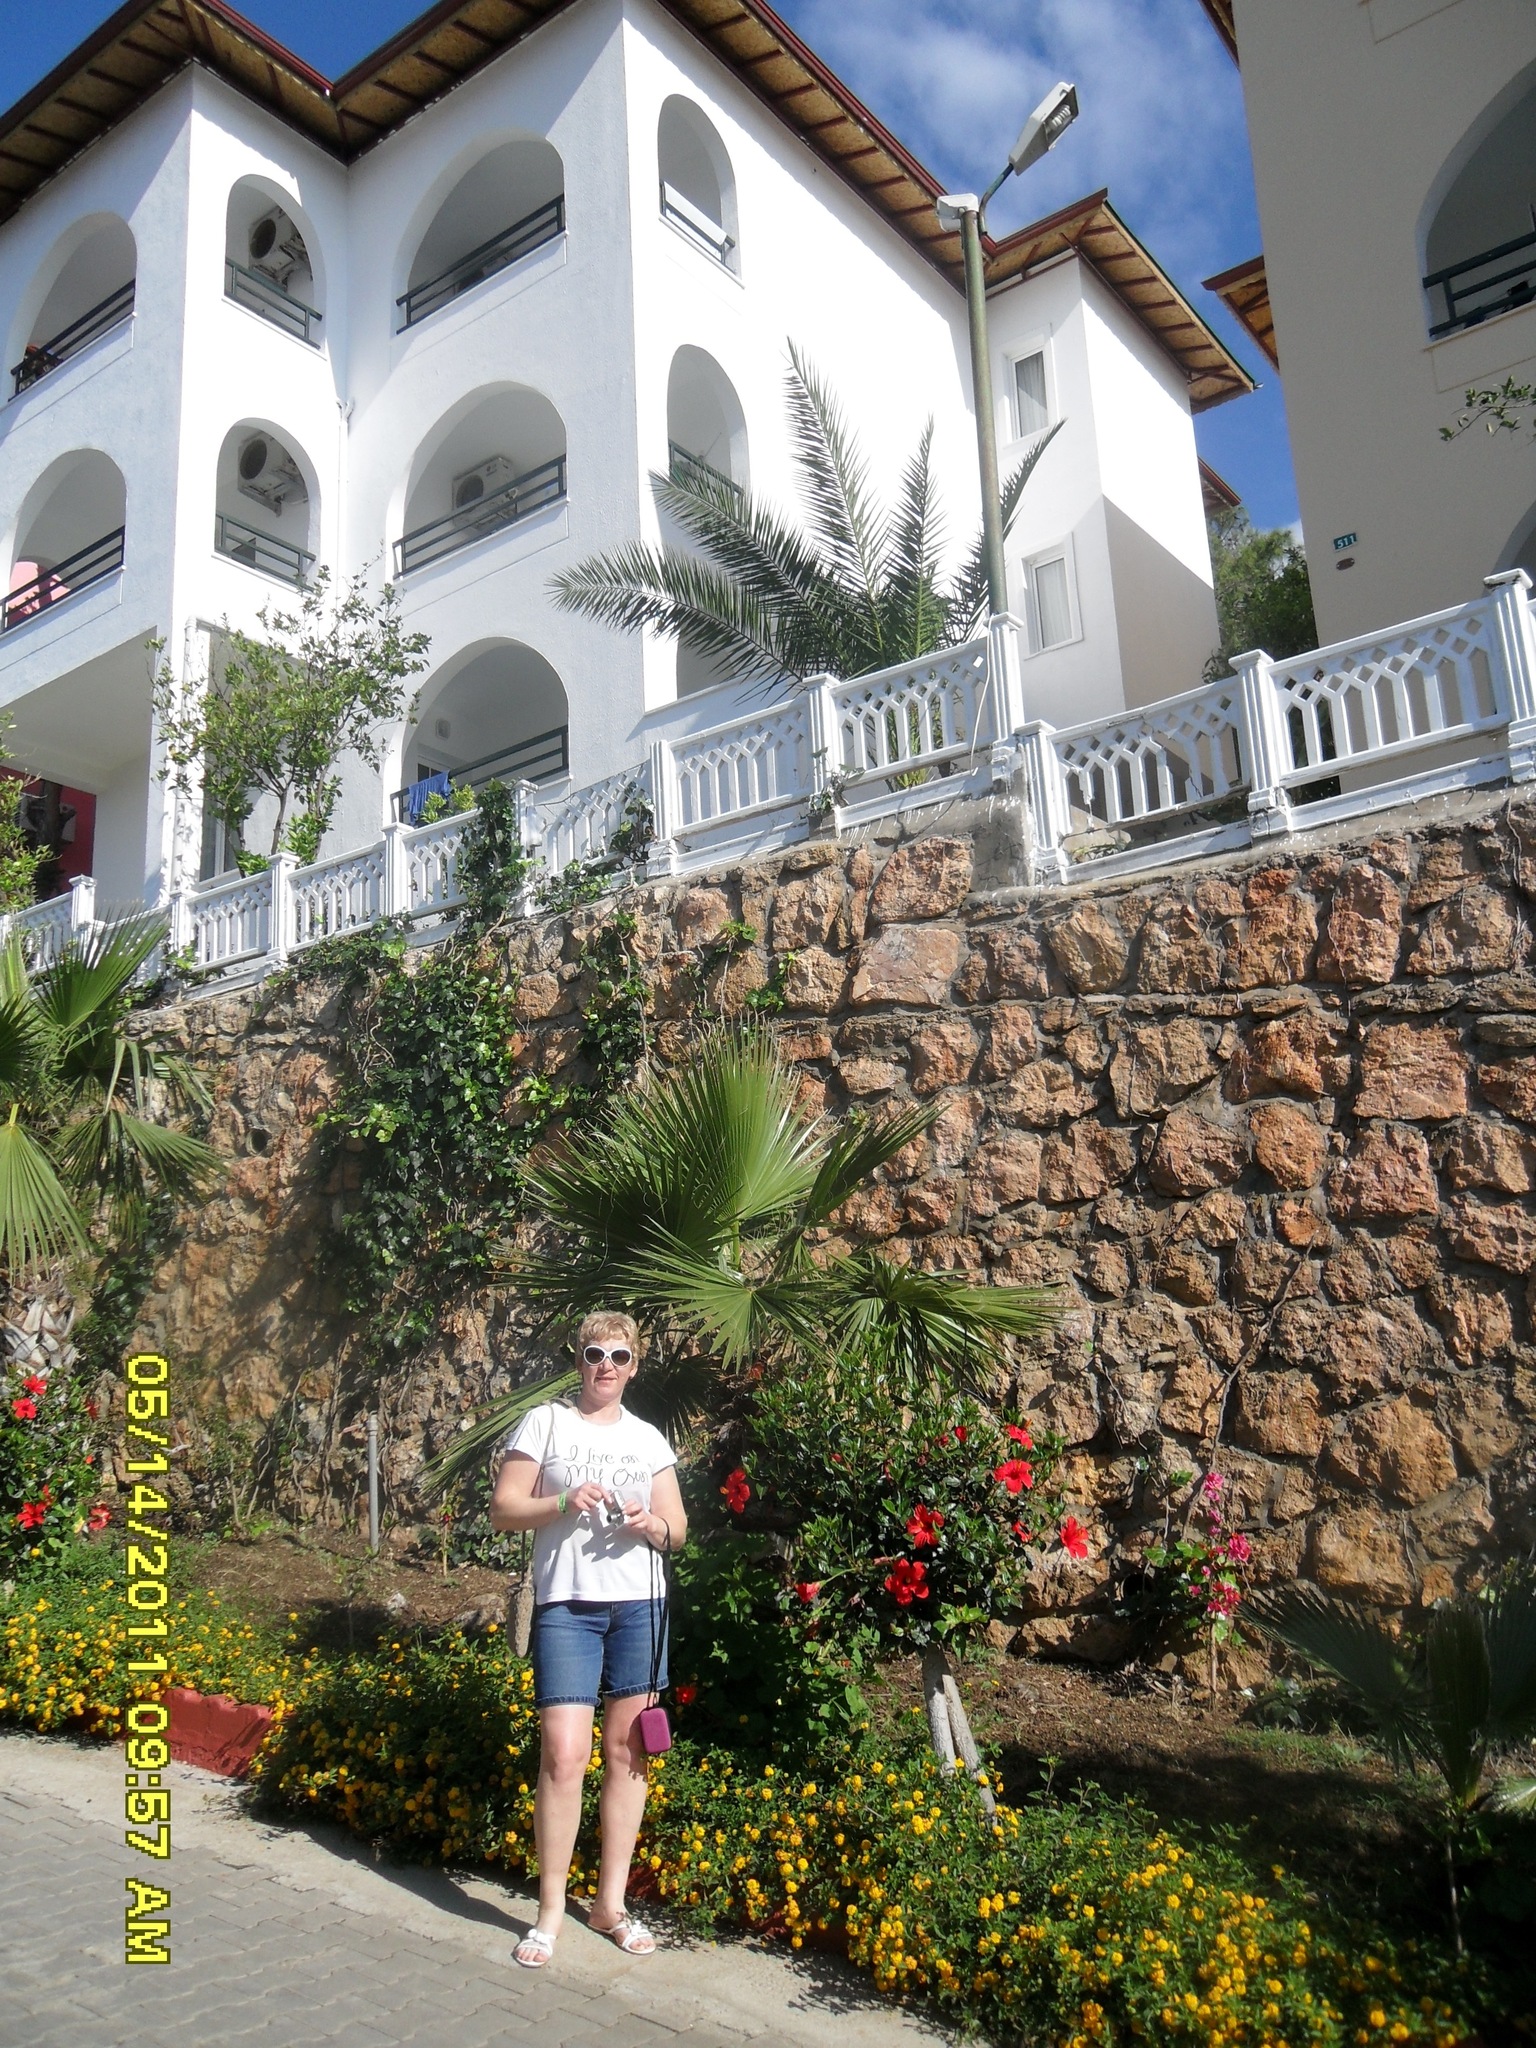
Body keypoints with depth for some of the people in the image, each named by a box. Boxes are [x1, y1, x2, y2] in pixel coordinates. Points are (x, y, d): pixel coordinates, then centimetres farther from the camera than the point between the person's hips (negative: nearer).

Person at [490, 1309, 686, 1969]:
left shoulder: (648, 1438, 12)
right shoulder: (545, 1423, 3)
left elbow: (677, 1529, 13)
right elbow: (503, 1510, 0)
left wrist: (652, 1525, -9)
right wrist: (562, 1503, -16)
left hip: (638, 1605, 3)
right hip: (566, 1605, -3)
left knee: (628, 1751, 7)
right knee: (564, 1754, -9)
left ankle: (611, 1902, 22)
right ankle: (550, 1909, 8)